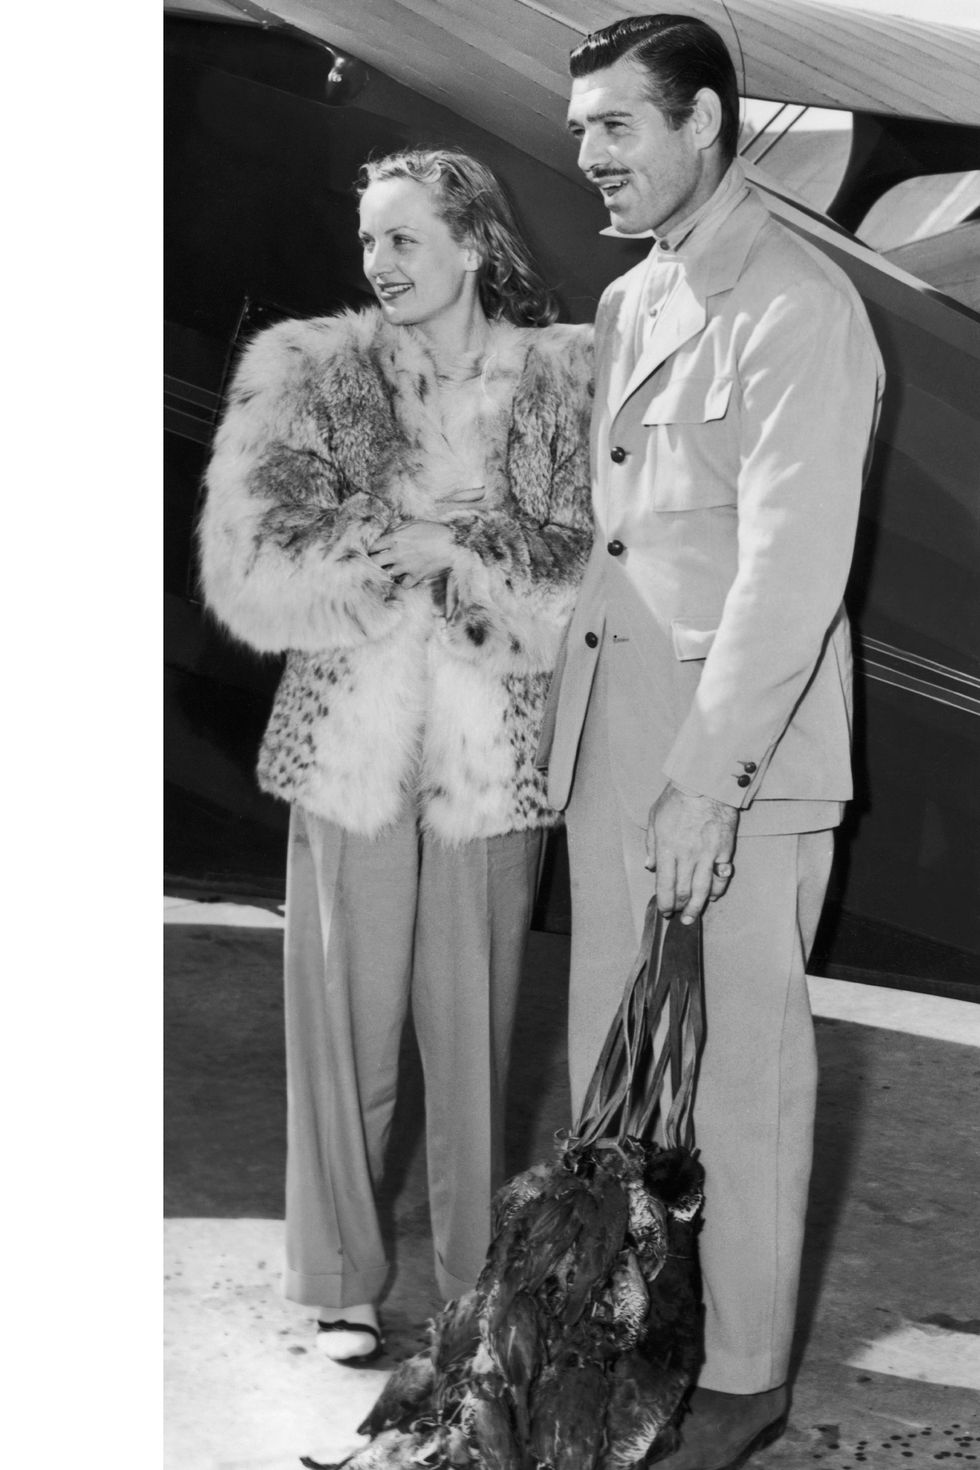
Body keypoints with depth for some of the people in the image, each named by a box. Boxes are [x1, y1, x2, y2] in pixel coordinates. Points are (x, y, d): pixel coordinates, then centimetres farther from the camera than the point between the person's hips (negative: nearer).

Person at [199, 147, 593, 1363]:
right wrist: (433, 548, -12)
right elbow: (250, 563, -7)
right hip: (349, 745, 0)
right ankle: (340, 1280, 22)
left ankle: (481, 1281, 24)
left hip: (494, 753, 0)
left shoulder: (564, 383, 1)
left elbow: (589, 572, -5)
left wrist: (440, 545, -13)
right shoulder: (306, 373, 2)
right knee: (343, 1021, 6)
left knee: (474, 1022, 8)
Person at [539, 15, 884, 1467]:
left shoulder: (800, 309, -12)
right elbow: (611, 528, 13)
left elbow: (790, 569, -19)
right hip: (610, 745, 7)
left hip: (742, 764, -7)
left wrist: (707, 781, -24)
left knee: (744, 1074, 5)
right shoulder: (628, 301, 14)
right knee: (608, 1056, 14)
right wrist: (570, 724, 5)